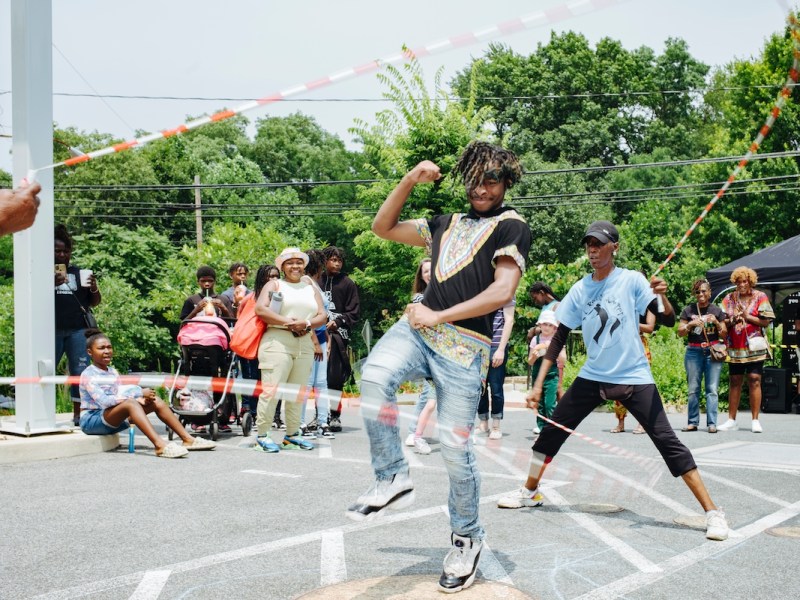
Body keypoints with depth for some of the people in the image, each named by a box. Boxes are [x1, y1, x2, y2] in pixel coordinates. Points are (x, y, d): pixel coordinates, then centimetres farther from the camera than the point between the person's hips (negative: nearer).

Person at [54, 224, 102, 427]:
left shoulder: (79, 273, 15)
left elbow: (94, 302, 18)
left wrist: (94, 288, -4)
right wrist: (53, 284, -20)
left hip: (77, 330, 2)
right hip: (52, 331, -2)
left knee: (80, 371, 0)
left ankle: (78, 414, 6)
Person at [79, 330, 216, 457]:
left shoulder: (113, 372, 13)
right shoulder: (88, 375, -13)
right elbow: (104, 401, -26)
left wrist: (142, 399, -13)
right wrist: (139, 393, -25)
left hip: (113, 420, 8)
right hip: (92, 420, -8)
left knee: (155, 401, -5)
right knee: (130, 403, -35)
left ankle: (188, 439, -10)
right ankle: (160, 445, -50)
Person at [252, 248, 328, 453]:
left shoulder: (311, 288, 22)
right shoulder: (274, 284, 10)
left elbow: (322, 316, 12)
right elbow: (260, 309, -6)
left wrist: (306, 324, -9)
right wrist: (287, 322, -13)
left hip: (305, 344, 5)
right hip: (278, 341, -5)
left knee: (297, 392, 6)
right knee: (271, 390, -10)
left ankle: (292, 434, 15)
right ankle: (262, 435, -5)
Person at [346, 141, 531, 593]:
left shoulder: (511, 227, 5)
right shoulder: (447, 224, 25)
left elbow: (503, 291, -9)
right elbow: (384, 227, 30)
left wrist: (439, 317, -11)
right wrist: (410, 181, 17)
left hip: (465, 345, -5)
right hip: (418, 329, 5)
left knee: (455, 446, -5)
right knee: (375, 377, -28)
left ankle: (467, 538, 17)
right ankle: (394, 479, -13)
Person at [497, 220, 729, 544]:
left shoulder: (631, 280, -7)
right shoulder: (579, 290, 2)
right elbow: (560, 337, 4)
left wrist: (660, 295, -36)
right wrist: (539, 384, 0)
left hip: (634, 377, -4)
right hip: (593, 377, 4)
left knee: (667, 441, -10)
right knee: (552, 430, 5)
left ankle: (712, 512, -2)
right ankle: (530, 491, 26)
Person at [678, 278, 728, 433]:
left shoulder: (717, 311, 8)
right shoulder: (688, 310, 7)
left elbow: (724, 335, 9)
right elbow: (680, 333, 5)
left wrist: (716, 323, -8)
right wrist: (691, 324, -12)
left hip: (712, 351, 0)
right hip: (693, 352, 0)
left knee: (712, 389, -5)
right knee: (693, 389, 0)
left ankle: (712, 423, -5)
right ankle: (693, 422, 5)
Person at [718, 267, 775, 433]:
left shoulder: (760, 297, 2)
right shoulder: (729, 299, 10)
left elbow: (766, 321, -3)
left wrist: (748, 317, -13)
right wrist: (732, 320, -11)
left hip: (754, 347, -3)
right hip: (735, 348, 3)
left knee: (754, 381, -6)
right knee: (735, 382, 6)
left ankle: (755, 420, -1)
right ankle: (731, 420, 10)